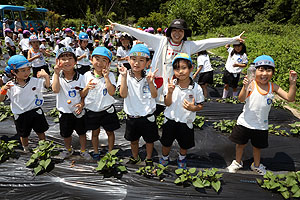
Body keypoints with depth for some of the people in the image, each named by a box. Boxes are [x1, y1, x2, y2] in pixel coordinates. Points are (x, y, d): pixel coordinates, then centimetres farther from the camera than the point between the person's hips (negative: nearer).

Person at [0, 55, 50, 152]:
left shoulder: (35, 81, -10)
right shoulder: (10, 85, -9)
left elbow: (47, 85, -15)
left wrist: (46, 76, -33)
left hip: (36, 112, 0)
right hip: (20, 115, 1)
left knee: (41, 132, 16)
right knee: (23, 135, 21)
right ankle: (26, 150, 46)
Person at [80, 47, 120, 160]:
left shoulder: (110, 75, -8)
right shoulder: (87, 75, -3)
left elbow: (112, 92, -22)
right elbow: (82, 95, 1)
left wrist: (106, 77, -26)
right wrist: (87, 87, -19)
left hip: (107, 110, -1)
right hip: (91, 110, 1)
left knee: (110, 132, 12)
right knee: (95, 132, 16)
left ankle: (110, 152, 32)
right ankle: (96, 152, 35)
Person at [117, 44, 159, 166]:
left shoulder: (148, 77, -4)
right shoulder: (125, 76, -9)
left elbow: (154, 95, -11)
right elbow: (123, 94, -20)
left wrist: (150, 82, -27)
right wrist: (124, 76, -26)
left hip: (147, 116, 1)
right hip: (132, 116, 0)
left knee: (150, 139, 15)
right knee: (133, 140, 19)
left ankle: (149, 158, 41)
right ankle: (135, 157, 45)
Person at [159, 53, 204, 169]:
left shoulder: (196, 88, -13)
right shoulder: (171, 85, -11)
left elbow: (200, 106, -4)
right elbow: (167, 104, -12)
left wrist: (193, 108, -26)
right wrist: (170, 92, -29)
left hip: (186, 122, 0)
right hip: (170, 120, 1)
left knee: (185, 144, 19)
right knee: (166, 142, 18)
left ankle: (182, 158, 51)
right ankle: (165, 157, 48)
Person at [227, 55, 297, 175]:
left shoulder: (273, 87, -6)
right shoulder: (251, 84, -19)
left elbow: (290, 98, -7)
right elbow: (241, 99, -31)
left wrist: (292, 83, -21)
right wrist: (245, 88, -49)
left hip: (261, 125, 3)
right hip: (245, 123, -3)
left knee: (257, 147, 22)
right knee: (241, 144, 17)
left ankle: (256, 165, 48)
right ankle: (238, 162, 42)